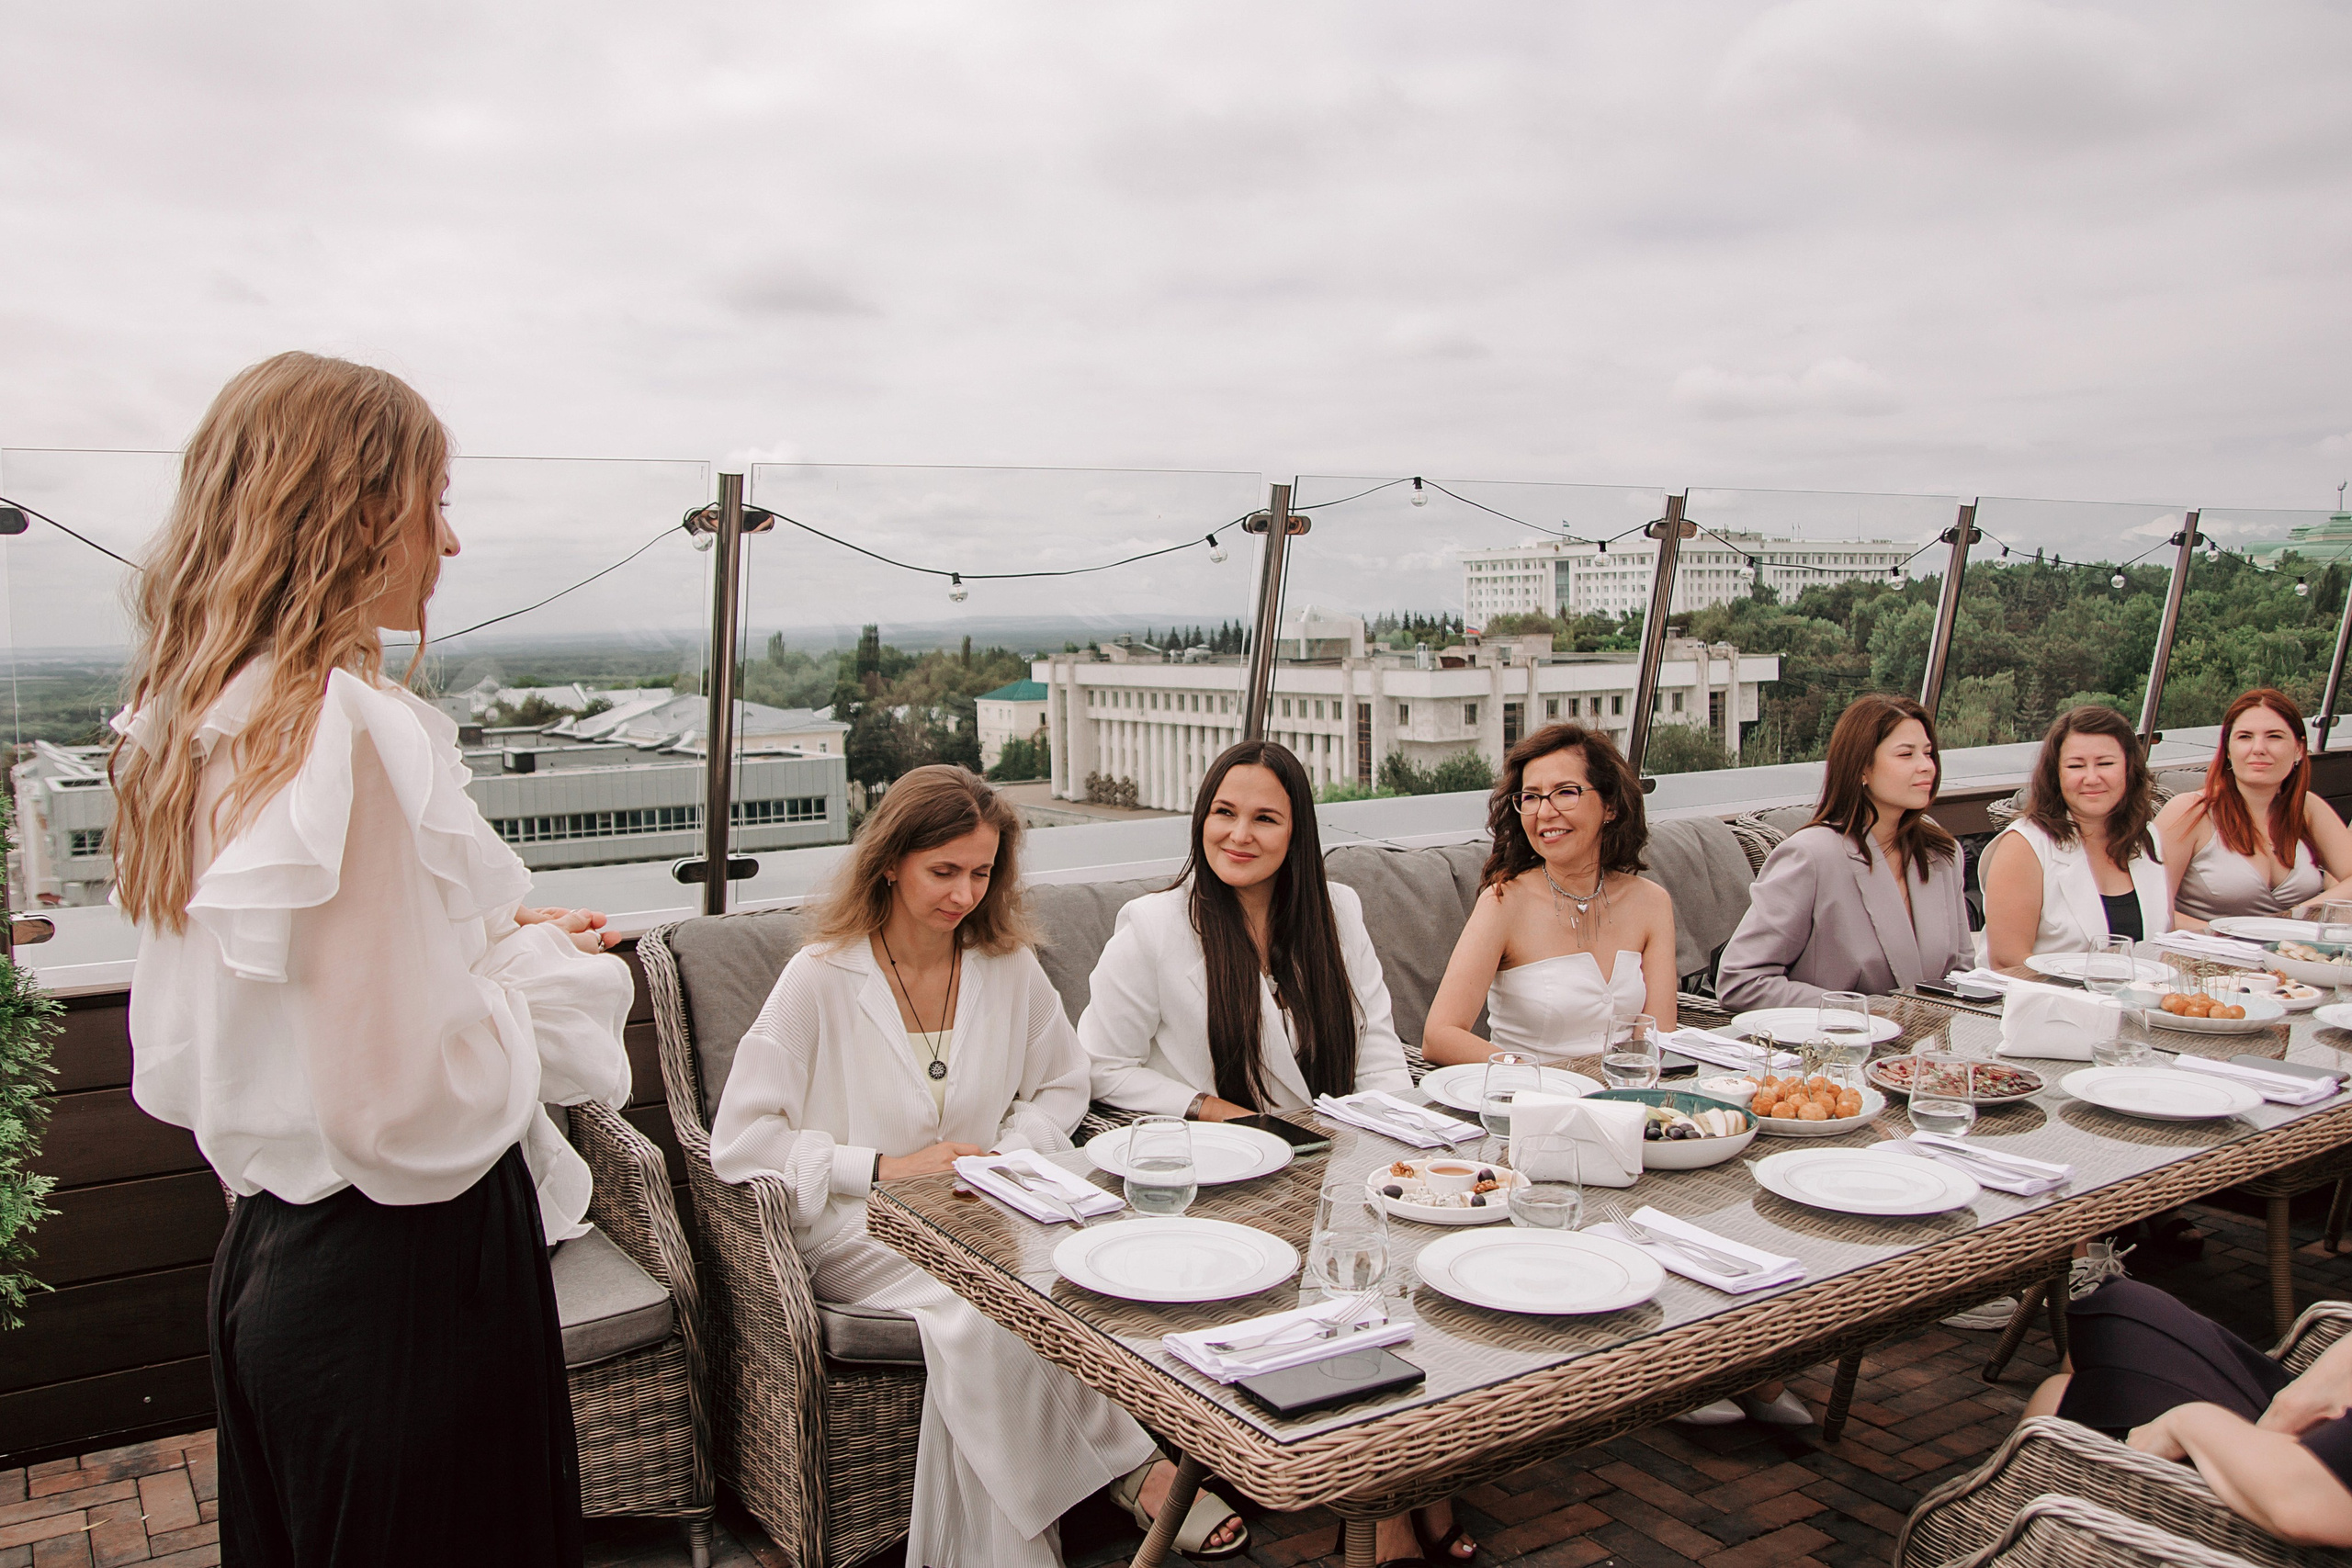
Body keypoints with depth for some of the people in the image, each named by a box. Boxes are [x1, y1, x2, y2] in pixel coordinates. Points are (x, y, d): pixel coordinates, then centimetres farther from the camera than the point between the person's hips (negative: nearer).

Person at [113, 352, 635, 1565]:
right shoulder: (355, 731, -24)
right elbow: (407, 1103, -25)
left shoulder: (190, 726, 5)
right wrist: (552, 971, -9)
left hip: (262, 1254, 9)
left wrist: (487, 939, 8)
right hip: (404, 1281, -9)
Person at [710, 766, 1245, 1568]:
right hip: (862, 1230, -3)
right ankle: (1133, 1468, -19)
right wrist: (885, 1167, -17)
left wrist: (1009, 1156, -4)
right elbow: (738, 1141, -9)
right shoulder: (820, 978, -5)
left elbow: (1062, 1085, 18)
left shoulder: (1010, 968, 7)